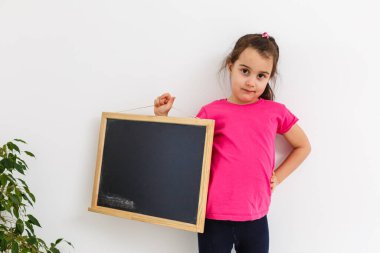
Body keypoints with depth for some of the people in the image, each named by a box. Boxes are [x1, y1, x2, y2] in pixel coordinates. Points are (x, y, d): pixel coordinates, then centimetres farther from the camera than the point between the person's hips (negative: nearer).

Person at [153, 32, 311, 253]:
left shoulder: (276, 112, 1)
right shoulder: (211, 112, -1)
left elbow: (303, 146, 14)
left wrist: (278, 177, 5)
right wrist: (162, 117, -5)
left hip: (255, 219, 1)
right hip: (214, 218, -1)